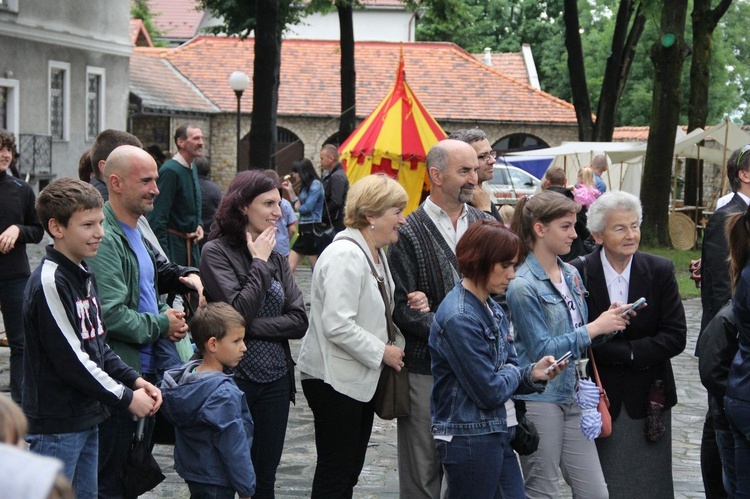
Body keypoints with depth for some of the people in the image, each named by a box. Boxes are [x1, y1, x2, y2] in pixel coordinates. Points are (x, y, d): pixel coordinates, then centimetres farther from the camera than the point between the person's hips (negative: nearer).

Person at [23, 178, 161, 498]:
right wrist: (126, 398, -14)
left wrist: (134, 380, 3)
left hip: (86, 417, 10)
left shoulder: (84, 275, 12)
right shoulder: (50, 283, -18)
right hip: (56, 426, -10)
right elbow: (70, 360, -21)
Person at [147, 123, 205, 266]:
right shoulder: (170, 170, -17)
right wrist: (162, 254, -24)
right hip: (173, 243, -9)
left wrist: (199, 226, 6)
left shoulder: (193, 169, 12)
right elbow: (157, 216, -21)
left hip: (190, 243, 9)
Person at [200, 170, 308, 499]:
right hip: (233, 377, -5)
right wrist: (260, 263, -10)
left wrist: (252, 327, -13)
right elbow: (238, 312, -19)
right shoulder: (216, 252, -8)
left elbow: (299, 321, 0)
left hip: (275, 381, 5)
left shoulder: (276, 258, 9)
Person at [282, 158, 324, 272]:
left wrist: (298, 206, 4)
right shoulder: (305, 186, 16)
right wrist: (290, 191, 13)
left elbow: (307, 208, -17)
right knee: (289, 267, 5)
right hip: (304, 230, 9)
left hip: (312, 229, -9)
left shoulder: (315, 184, -11)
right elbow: (298, 206, 14)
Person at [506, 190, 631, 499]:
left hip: (573, 395, 7)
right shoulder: (523, 285, -12)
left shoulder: (571, 275, 10)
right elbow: (542, 349, -15)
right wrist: (595, 328, -16)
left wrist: (610, 323, -2)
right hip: (540, 400, -7)